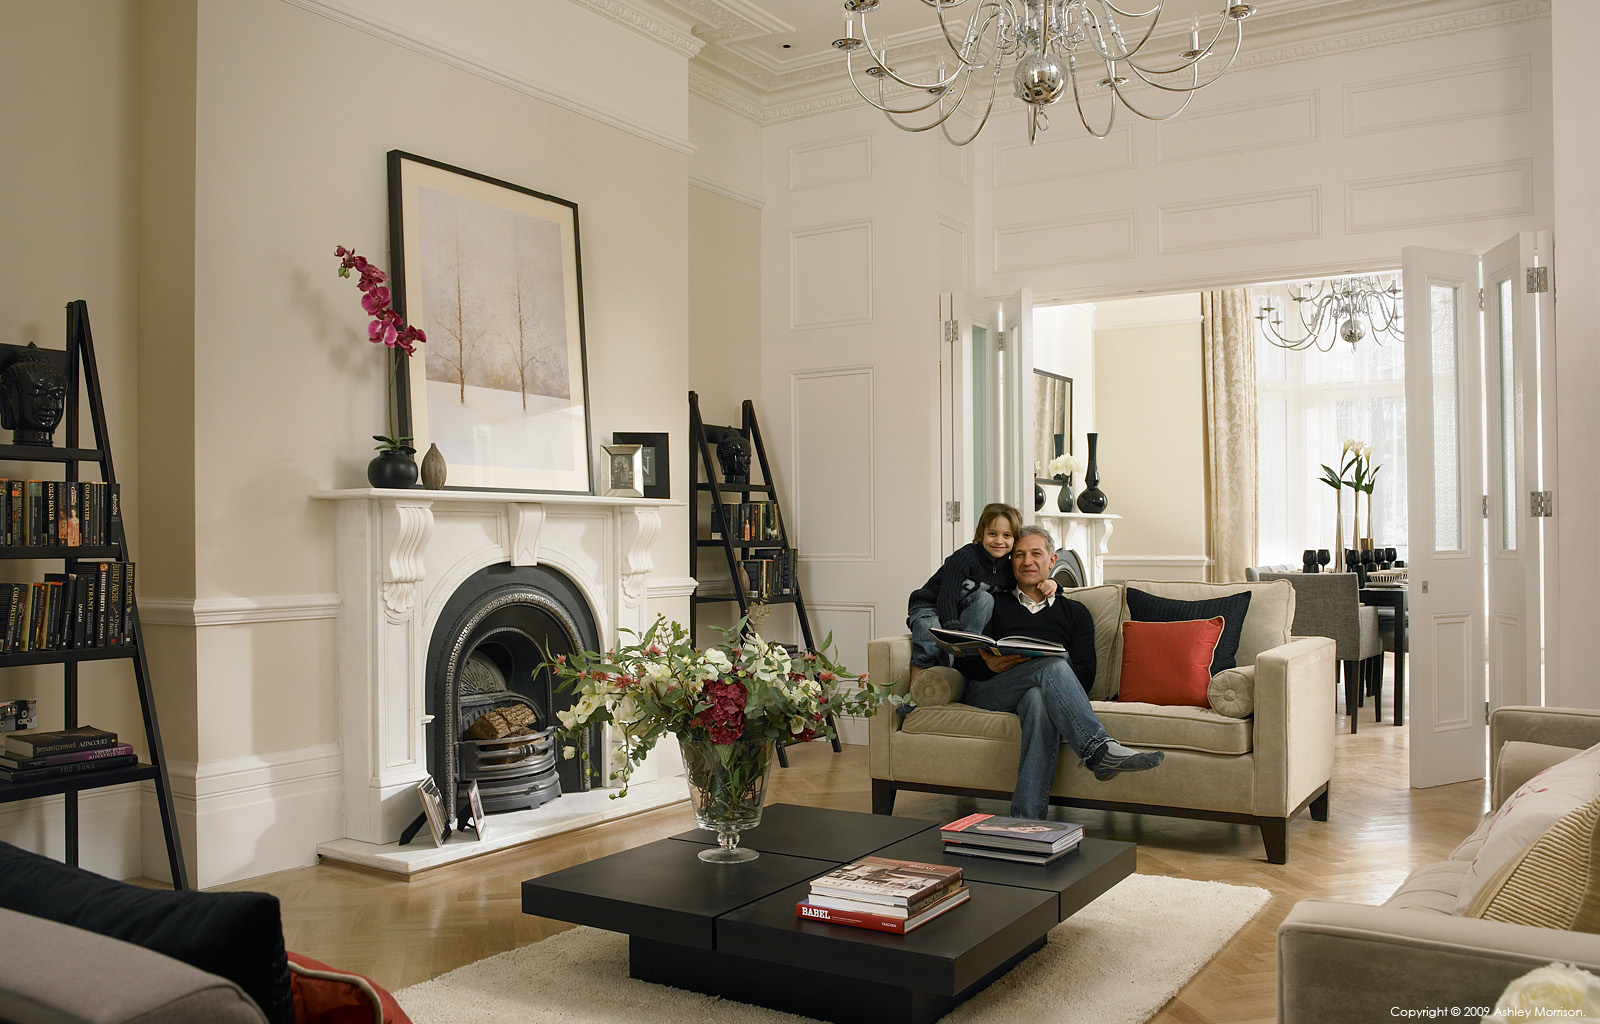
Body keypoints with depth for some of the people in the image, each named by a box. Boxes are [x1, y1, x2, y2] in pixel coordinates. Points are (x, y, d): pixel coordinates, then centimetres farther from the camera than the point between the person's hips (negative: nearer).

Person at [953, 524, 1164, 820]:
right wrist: (991, 665, -14)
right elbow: (962, 661, 9)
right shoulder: (995, 605, 24)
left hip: (1041, 689, 0)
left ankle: (1026, 821, -51)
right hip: (987, 692, 0)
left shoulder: (1074, 612, 24)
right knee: (1053, 661, -32)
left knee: (1040, 700, -41)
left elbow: (1085, 675, 9)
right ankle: (1100, 750, -49)